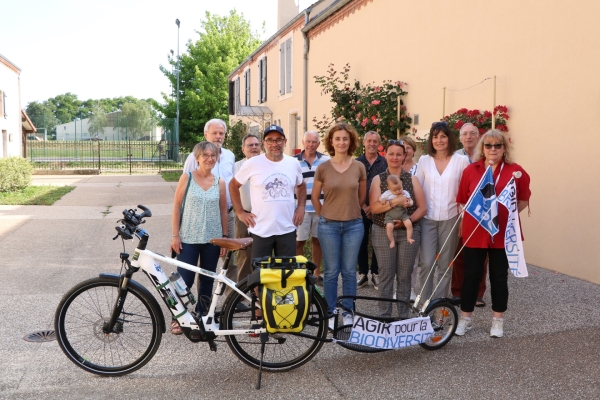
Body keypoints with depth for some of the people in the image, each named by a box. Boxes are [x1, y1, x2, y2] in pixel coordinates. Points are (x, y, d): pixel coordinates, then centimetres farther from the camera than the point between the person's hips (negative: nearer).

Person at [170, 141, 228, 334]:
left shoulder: (220, 182, 4)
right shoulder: (187, 178, -3)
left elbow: (223, 211, 8)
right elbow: (176, 206, -2)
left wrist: (225, 237, 6)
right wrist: (175, 235, -7)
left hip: (212, 239, 3)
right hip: (188, 239, -2)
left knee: (207, 280, 11)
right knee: (184, 280, -2)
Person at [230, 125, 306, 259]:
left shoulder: (294, 163, 5)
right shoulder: (252, 164, -6)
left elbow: (301, 186, 22)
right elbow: (233, 185, 5)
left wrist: (301, 207, 7)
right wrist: (240, 212, -2)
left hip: (287, 230, 3)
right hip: (260, 230, -3)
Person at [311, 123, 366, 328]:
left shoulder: (359, 167, 0)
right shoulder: (323, 168, -4)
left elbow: (362, 197, 12)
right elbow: (314, 197, 6)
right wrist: (324, 216, 9)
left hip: (354, 225, 1)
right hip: (329, 225, -1)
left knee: (349, 271, 8)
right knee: (331, 271, 5)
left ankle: (348, 312, 22)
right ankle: (331, 314, 17)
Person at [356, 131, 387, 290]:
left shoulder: (385, 163, 1)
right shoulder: (356, 162, 5)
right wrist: (364, 206, -7)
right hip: (361, 209, 1)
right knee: (361, 242, 5)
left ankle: (376, 274, 14)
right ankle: (363, 274, 15)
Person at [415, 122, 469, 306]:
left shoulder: (461, 161, 0)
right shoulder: (424, 161, 5)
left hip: (450, 219, 0)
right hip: (427, 219, 0)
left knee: (445, 265, 8)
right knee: (427, 263, -4)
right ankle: (424, 304, 10)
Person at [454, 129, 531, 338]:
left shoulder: (516, 171, -1)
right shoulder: (470, 170, 1)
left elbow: (524, 199, 8)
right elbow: (462, 201, 6)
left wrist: (510, 213, -5)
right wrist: (463, 223, 2)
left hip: (503, 232, 0)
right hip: (474, 231, 0)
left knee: (499, 276, 10)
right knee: (471, 275, 8)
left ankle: (497, 320, 25)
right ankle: (465, 318, 21)